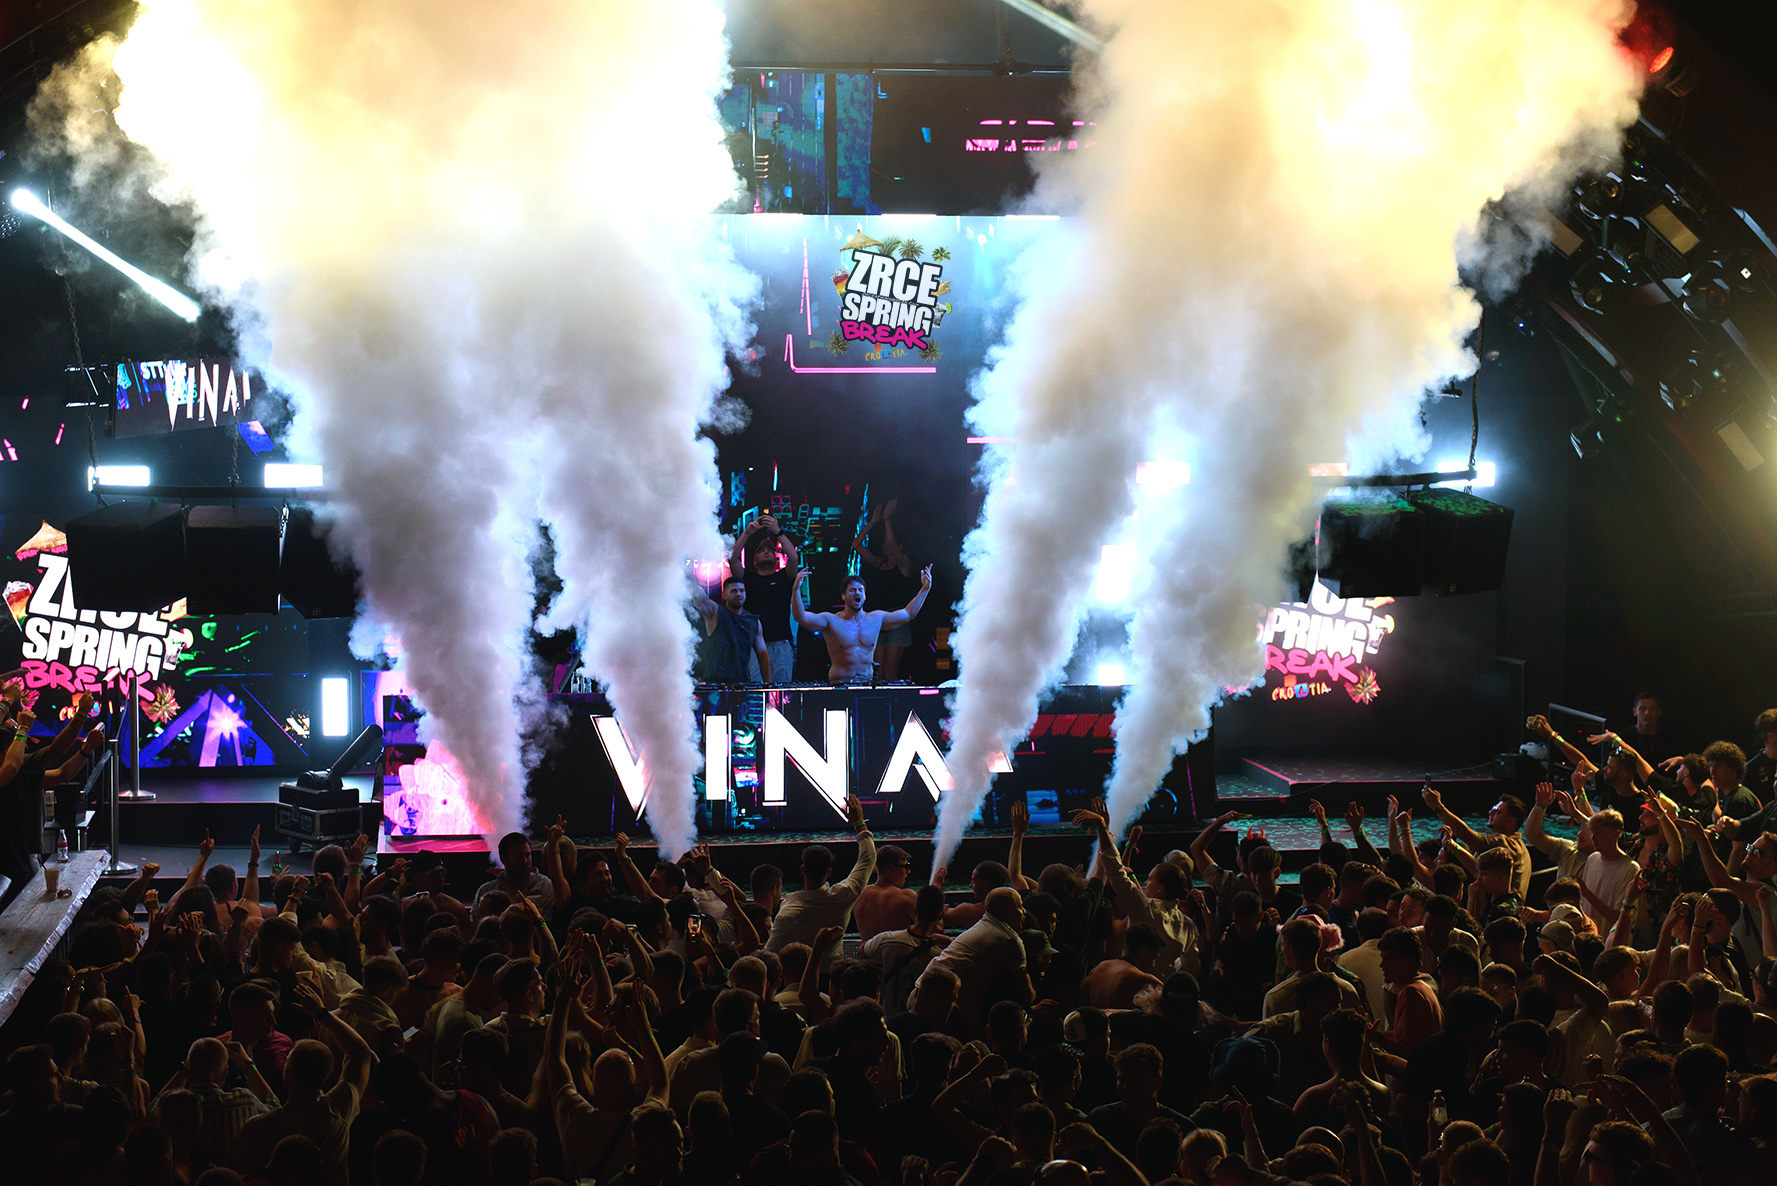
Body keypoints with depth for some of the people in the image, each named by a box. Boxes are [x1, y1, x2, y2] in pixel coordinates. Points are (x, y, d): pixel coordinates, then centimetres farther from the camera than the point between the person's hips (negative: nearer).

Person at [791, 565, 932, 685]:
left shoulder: (876, 619, 10)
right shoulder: (831, 621, -3)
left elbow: (908, 614, 18)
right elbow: (800, 617, -16)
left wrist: (925, 589, 13)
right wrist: (796, 589, -30)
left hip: (867, 684, 4)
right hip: (839, 685, -4)